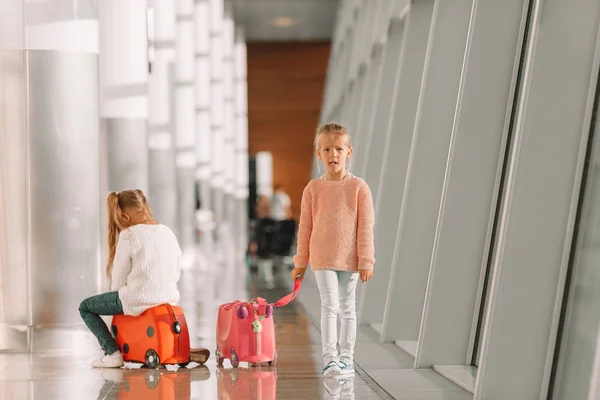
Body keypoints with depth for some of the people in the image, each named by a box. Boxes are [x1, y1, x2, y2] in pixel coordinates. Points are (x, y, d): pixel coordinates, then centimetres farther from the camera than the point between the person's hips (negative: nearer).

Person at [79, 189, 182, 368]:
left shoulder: (129, 235, -12)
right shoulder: (169, 233, 7)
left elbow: (118, 279, -6)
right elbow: (176, 273, 12)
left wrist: (116, 297, 13)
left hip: (139, 301, -7)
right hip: (170, 299, 7)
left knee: (85, 307, 13)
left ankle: (112, 352, 0)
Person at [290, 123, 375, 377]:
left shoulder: (359, 187, -3)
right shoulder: (313, 188, 0)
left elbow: (366, 227, -3)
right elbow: (305, 227, 5)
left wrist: (366, 261, -5)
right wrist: (300, 262, 7)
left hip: (350, 259, 0)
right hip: (322, 259, 0)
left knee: (347, 308, 10)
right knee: (329, 306, -7)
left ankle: (346, 357, 19)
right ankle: (330, 358, -8)